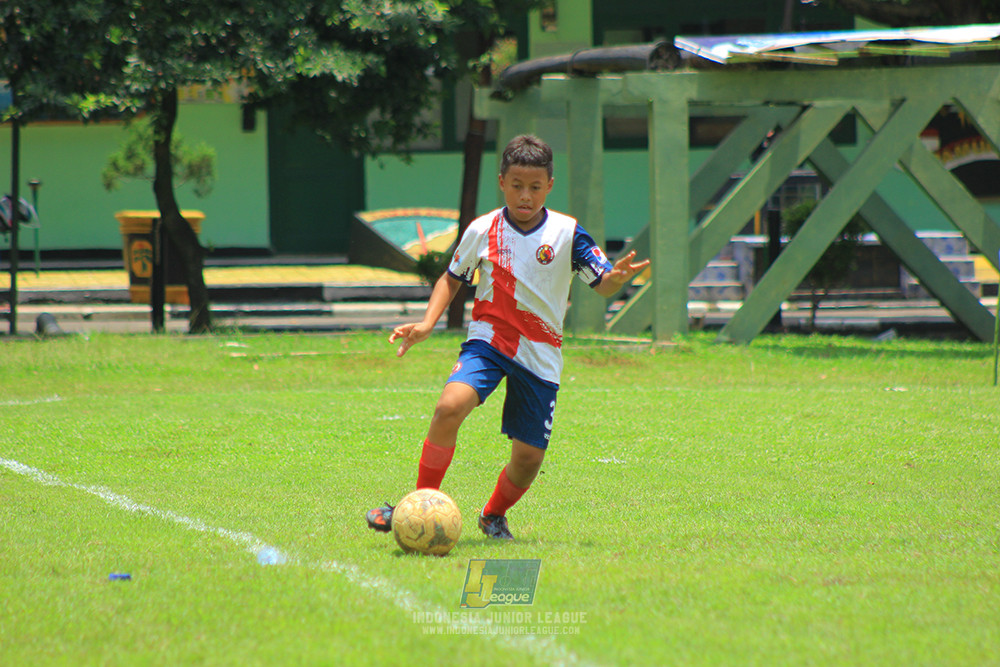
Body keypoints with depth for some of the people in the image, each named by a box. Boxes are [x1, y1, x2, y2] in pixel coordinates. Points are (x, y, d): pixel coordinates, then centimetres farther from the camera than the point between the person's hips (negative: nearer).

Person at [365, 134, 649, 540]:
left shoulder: (567, 234, -6)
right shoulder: (481, 232, -2)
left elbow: (602, 285, -7)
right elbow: (452, 279, 14)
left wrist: (617, 277, -32)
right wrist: (426, 324, 0)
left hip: (540, 354, 0)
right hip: (488, 341, 0)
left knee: (529, 457, 0)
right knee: (449, 407, -27)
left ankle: (494, 515, 32)